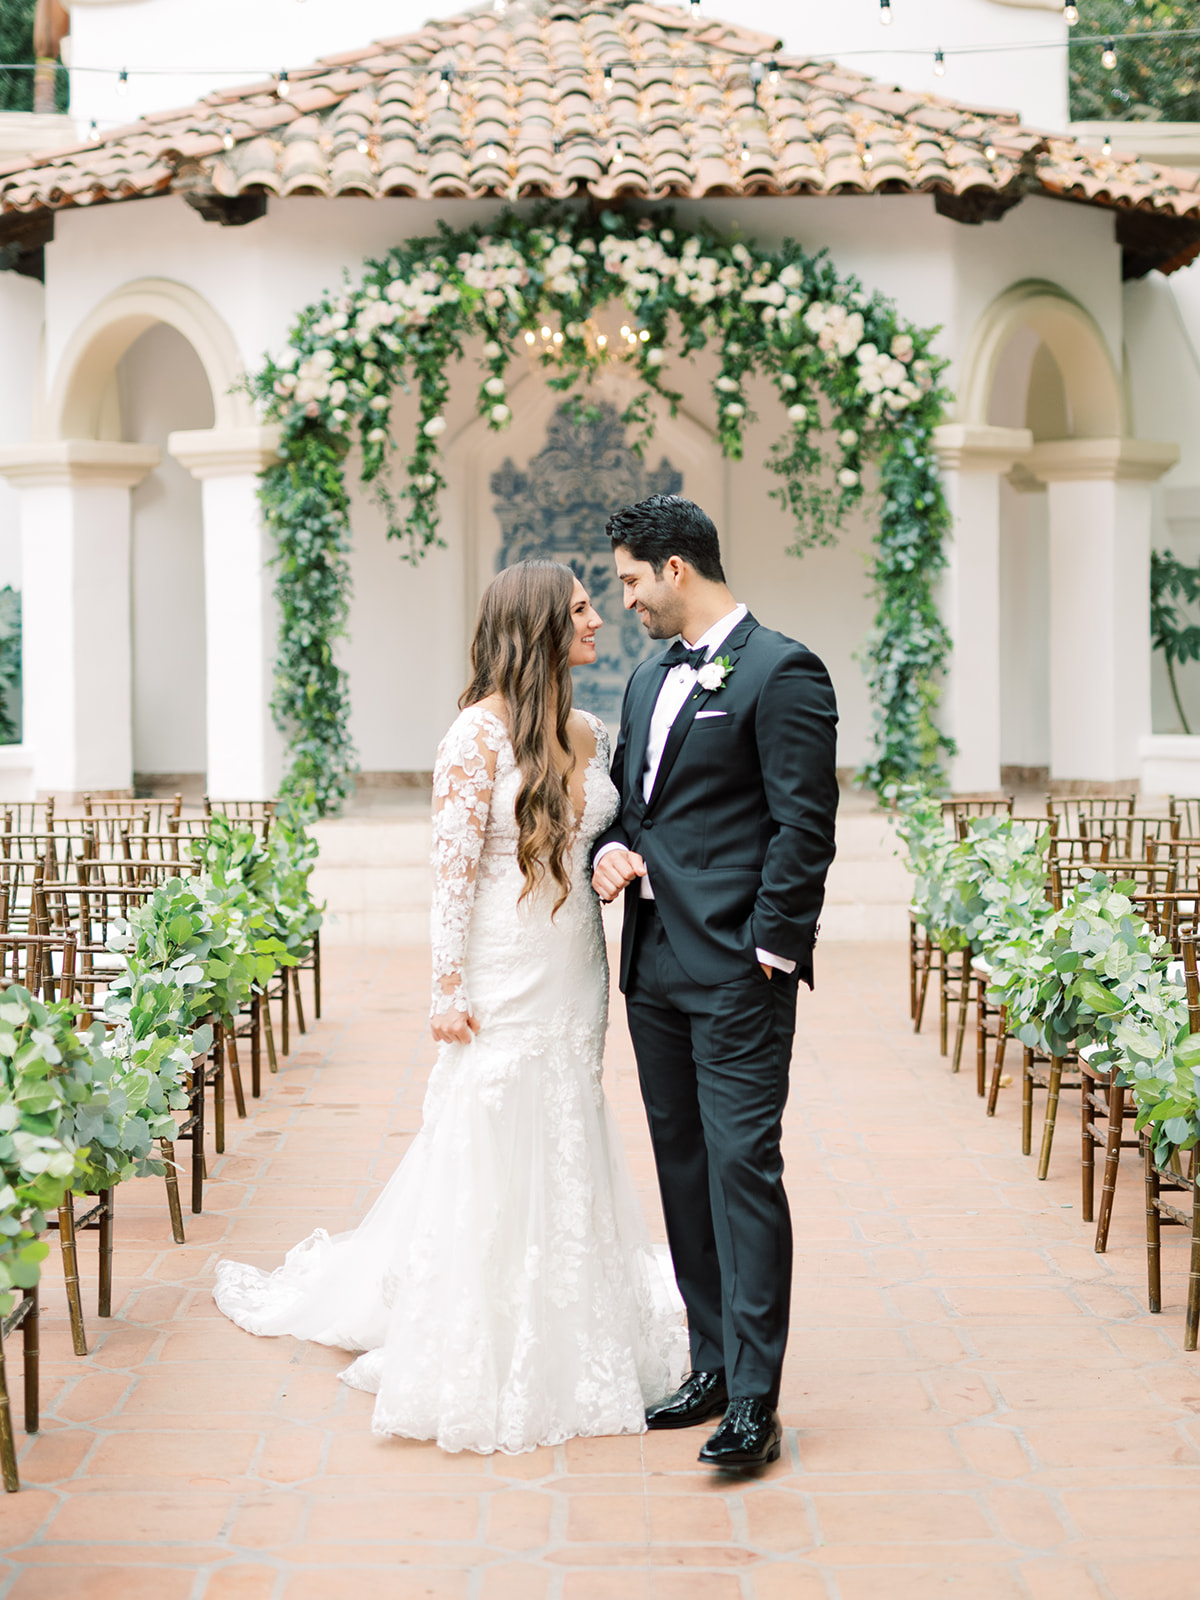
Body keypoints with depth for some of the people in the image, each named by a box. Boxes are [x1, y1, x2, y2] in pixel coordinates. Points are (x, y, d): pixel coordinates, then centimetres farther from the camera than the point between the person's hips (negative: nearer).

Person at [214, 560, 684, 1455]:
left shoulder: (588, 733, 8)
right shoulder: (481, 732, -12)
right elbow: (452, 869, -14)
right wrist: (449, 990, -15)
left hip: (571, 978, 7)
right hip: (503, 983, -7)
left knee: (563, 1156, 14)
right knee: (491, 1156, 1)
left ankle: (564, 1342, 28)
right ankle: (483, 1362, 13)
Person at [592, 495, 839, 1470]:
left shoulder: (781, 673, -9)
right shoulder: (650, 681, 16)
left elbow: (804, 825, -13)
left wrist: (770, 948, -15)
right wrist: (614, 850, 3)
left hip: (737, 970, -9)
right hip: (655, 964, 9)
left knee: (743, 1165, -9)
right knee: (682, 1165, 12)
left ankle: (755, 1401, -6)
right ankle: (714, 1365, 22)